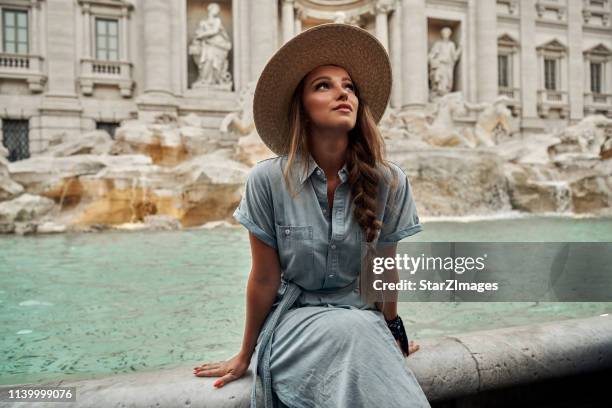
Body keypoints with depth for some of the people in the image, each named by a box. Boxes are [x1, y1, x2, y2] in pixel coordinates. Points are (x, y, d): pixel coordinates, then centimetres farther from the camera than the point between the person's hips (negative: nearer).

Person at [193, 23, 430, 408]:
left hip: (364, 322, 2)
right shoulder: (268, 180, -14)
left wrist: (392, 334, 15)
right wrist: (245, 355, 4)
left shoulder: (389, 181, -10)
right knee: (352, 332, -33)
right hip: (295, 323, -1)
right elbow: (265, 279, -5)